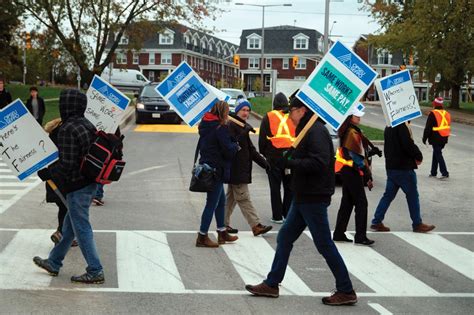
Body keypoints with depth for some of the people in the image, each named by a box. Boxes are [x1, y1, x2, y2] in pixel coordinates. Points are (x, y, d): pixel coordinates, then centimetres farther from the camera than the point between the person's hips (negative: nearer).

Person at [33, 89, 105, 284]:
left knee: (81, 228, 0)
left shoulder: (67, 130, -20)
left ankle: (95, 272, 6)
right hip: (90, 182, 9)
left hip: (77, 186, -9)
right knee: (69, 225, 19)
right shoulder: (87, 125, 7)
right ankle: (53, 263, 33)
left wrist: (46, 173, -10)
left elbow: (66, 165, -22)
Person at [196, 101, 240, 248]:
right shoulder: (221, 128, -17)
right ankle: (202, 237, 2)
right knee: (212, 204, -2)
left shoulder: (205, 126, 9)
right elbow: (229, 150, -20)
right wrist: (236, 146, 3)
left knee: (221, 200, 19)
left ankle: (222, 233, 27)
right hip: (216, 169, -9)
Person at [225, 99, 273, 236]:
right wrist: (244, 133, -29)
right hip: (236, 169, -10)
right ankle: (256, 225, -10)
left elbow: (250, 149, 22)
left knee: (231, 197, 14)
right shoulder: (232, 126, -11)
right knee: (243, 198, -8)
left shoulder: (243, 127, 19)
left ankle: (224, 224, 20)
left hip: (241, 169, 10)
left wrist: (263, 162, 17)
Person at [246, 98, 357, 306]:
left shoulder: (316, 130, -17)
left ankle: (346, 292, 5)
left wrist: (289, 162, -21)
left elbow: (319, 162, -27)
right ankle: (271, 284, 21)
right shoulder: (306, 130, 16)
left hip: (314, 198, -10)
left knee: (324, 245, -4)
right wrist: (287, 159, 2)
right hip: (303, 197, 10)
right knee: (285, 237, 13)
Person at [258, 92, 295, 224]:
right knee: (289, 186, 12)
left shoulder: (268, 117, -2)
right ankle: (288, 214, 14)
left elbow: (262, 138, 0)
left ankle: (277, 216, 2)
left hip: (274, 157, -2)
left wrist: (262, 153, 11)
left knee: (275, 187, 3)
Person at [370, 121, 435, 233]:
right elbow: (408, 144, -23)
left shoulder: (389, 126, 12)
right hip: (403, 167, -9)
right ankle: (417, 224, 11)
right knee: (412, 195, 3)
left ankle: (376, 222, 9)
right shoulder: (402, 125, -17)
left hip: (391, 167, 9)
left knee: (389, 195, 12)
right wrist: (418, 156, -7)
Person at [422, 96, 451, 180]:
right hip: (444, 139, 7)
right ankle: (433, 172, 23)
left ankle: (445, 173, -13)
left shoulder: (433, 114, -13)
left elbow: (428, 128, -12)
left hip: (435, 139, -7)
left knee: (438, 155, -6)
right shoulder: (446, 114, 9)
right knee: (436, 154, 18)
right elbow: (448, 127, 17)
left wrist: (424, 138, -2)